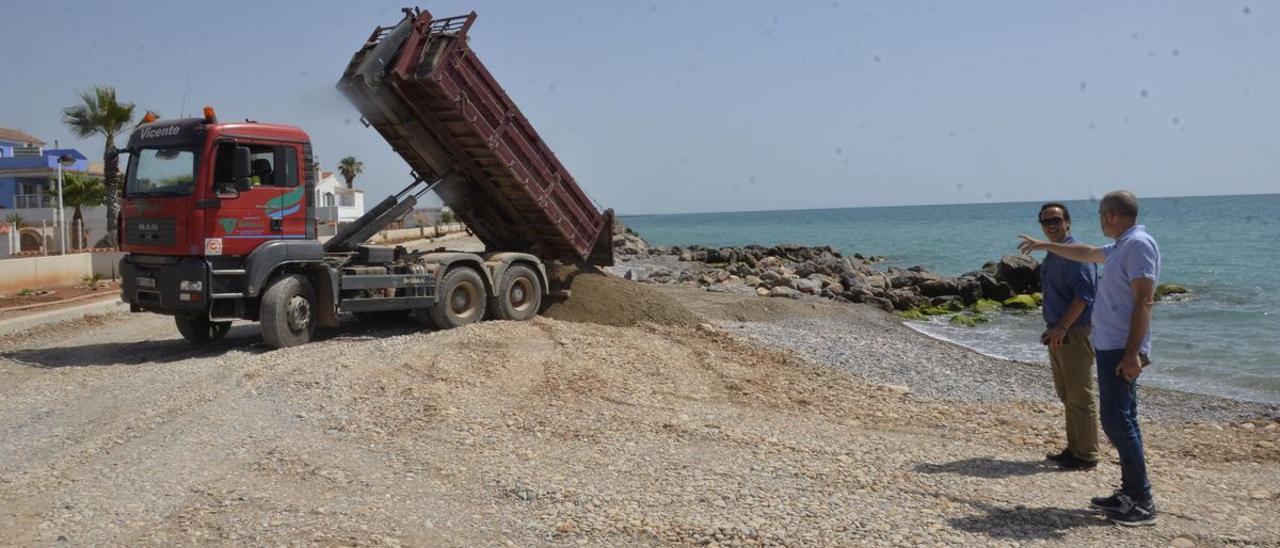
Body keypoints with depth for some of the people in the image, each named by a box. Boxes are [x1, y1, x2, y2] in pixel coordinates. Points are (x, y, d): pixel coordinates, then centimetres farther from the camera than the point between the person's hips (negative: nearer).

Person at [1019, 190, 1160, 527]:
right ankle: (1130, 492, 16)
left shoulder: (1138, 244, -14)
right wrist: (1044, 246, 46)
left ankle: (1143, 503, -7)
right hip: (1110, 347, 10)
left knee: (1118, 420, -11)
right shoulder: (1121, 247, 16)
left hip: (1122, 350, -10)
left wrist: (1132, 353, -25)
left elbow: (1144, 301, -21)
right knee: (1117, 420, 11)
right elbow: (1085, 253, 37)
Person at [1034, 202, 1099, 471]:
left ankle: (1087, 456, 3)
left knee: (1080, 398, -4)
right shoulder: (1051, 256, 15)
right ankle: (1074, 449, 25)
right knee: (1067, 396, 16)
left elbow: (1084, 294, -22)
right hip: (1058, 334, 10)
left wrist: (1062, 327, -24)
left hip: (1074, 334, -10)